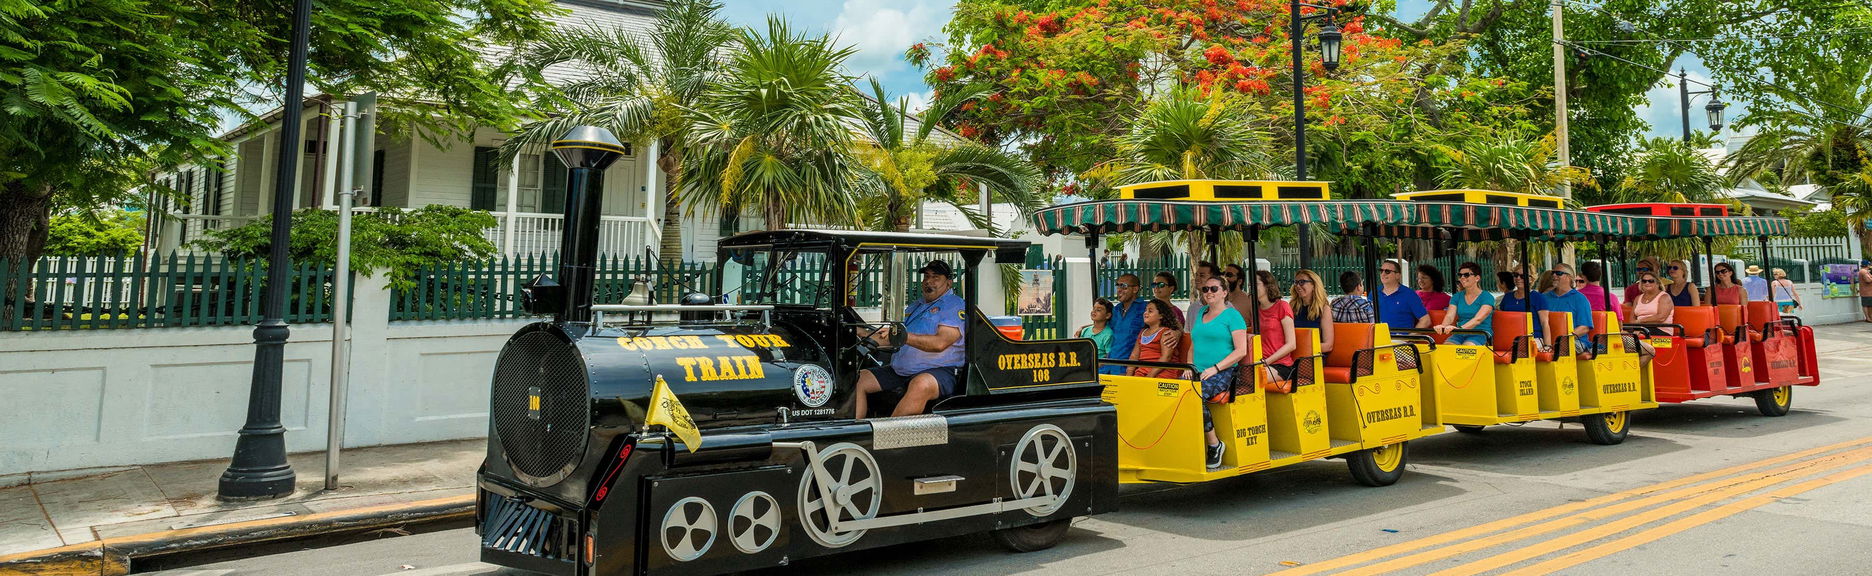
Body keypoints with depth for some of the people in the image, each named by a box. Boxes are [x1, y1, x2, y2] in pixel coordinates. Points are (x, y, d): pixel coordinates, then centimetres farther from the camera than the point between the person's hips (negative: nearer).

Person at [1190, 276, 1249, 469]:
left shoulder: (1232, 315, 2)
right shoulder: (1200, 313, 22)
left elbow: (1241, 350, -6)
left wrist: (1215, 368, -15)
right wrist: (1189, 366, 8)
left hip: (1223, 372, -6)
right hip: (1198, 371, 6)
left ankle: (1214, 444, -15)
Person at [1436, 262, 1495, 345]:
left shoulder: (1487, 297, -2)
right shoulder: (1457, 297, 14)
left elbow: (1478, 319, -18)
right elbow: (1449, 316, -3)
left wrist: (1460, 328, -36)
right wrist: (1443, 326, -27)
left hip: (1480, 335, -4)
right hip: (1460, 335, 4)